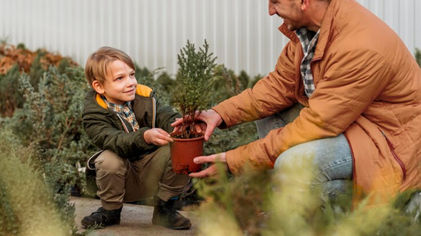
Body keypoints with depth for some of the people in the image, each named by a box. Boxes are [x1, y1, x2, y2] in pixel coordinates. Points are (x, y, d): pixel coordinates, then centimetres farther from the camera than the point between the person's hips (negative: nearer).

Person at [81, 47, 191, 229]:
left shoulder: (144, 97, -4)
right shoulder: (94, 114, -17)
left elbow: (166, 117, -16)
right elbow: (113, 140, -33)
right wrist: (145, 137, -52)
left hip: (151, 174, 3)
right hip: (124, 179, -3)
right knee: (109, 159, -33)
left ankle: (164, 209, -1)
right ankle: (110, 211, -4)